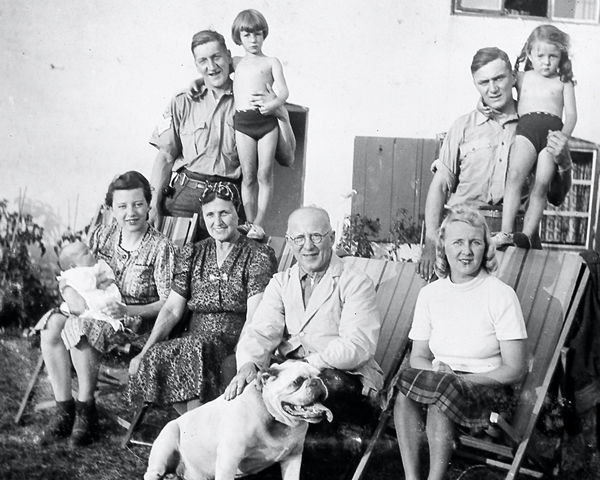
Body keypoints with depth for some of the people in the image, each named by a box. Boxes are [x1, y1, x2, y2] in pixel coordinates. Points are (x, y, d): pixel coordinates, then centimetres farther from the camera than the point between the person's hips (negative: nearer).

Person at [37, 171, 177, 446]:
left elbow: (169, 304, -11)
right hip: (95, 312, 6)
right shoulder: (101, 236, 7)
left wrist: (126, 310, -22)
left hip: (137, 321, -6)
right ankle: (64, 410, -12)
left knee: (79, 328, -31)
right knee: (51, 326, -22)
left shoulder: (160, 247, -10)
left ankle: (86, 411, -14)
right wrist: (71, 294, -14)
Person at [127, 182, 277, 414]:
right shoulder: (193, 254, 14)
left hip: (236, 345, -4)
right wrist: (144, 352, -4)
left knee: (196, 351, -34)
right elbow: (172, 310, 9)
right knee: (154, 358, -25)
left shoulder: (259, 256, -2)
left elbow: (254, 320, -11)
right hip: (195, 341, 5)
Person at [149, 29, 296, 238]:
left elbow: (287, 158, 6)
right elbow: (165, 156, 9)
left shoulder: (249, 101, 9)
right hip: (184, 193, 1)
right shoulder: (183, 102, 12)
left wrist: (280, 113, -5)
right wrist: (153, 202, -3)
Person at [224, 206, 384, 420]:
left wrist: (311, 363, -26)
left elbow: (358, 346, -16)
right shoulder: (280, 282, 13)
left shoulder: (356, 283, -3)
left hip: (347, 376, -3)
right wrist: (248, 363, -24)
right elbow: (262, 330, -2)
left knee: (328, 381, -36)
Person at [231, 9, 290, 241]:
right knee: (248, 176, 3)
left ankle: (259, 223, 3)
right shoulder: (236, 62, 19)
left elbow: (284, 90, 1)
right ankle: (249, 222, 9)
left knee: (264, 174, -2)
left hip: (267, 121, -2)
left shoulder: (270, 62, 11)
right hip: (243, 122, 2)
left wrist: (275, 102, -19)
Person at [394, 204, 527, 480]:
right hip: (439, 381, 4)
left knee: (440, 401, -34)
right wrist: (436, 373, -13)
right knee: (405, 392, -29)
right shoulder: (430, 294, 8)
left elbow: (514, 369, -8)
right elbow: (418, 357, 10)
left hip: (488, 390, -3)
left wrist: (461, 379, -18)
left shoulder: (501, 295, -5)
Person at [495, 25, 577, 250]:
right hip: (526, 127, 0)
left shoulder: (563, 82, 21)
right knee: (515, 175, -24)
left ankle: (527, 235, -21)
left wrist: (563, 136, -6)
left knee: (541, 185, -16)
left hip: (553, 130, 1)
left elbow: (571, 114, 12)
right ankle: (506, 232, -31)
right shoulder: (521, 78, 23)